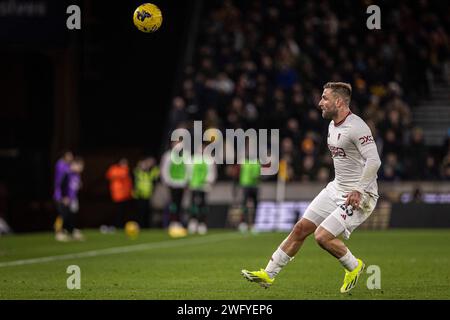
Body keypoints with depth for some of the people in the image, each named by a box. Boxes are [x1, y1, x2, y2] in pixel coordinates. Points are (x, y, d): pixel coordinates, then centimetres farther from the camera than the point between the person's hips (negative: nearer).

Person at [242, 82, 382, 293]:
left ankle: (354, 267, 9)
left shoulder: (356, 127, -20)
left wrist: (358, 191, -27)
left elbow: (374, 161, -26)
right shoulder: (333, 125, 10)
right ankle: (269, 274, 14)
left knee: (323, 236, -17)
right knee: (301, 229, 6)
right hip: (336, 189, 9)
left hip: (359, 196, -9)